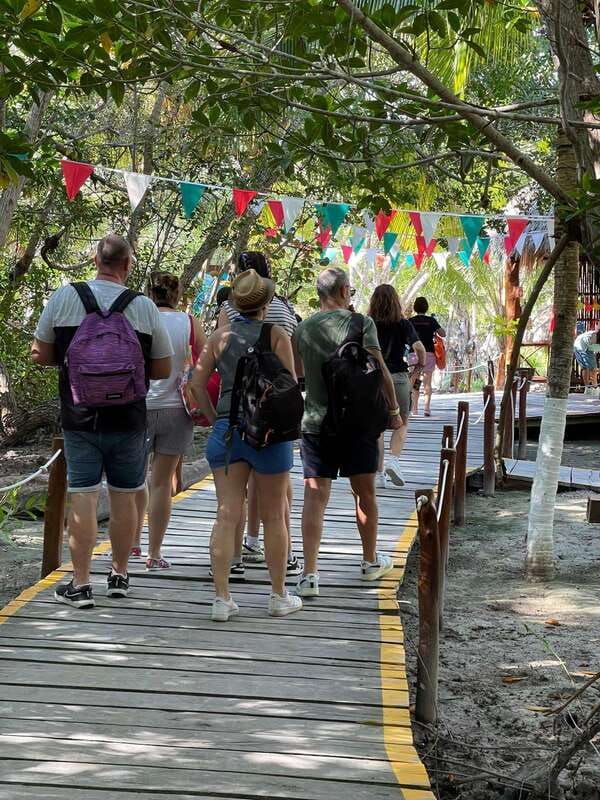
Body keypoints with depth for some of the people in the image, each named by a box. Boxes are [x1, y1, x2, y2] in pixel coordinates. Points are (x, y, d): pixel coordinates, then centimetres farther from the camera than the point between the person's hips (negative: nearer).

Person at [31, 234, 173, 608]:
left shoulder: (64, 297, -5)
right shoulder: (145, 307, -6)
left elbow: (41, 354, 4)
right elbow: (163, 369, 2)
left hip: (79, 419, 0)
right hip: (129, 420, 0)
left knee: (83, 496, 2)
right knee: (124, 496, 12)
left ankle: (81, 584, 3)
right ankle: (120, 575, 24)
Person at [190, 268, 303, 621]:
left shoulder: (220, 336, 6)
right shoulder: (276, 335, -4)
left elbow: (198, 383, 5)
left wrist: (214, 418, 13)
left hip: (226, 429, 3)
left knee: (227, 515, 4)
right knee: (274, 517, 10)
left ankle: (222, 599, 1)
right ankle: (279, 597, 20)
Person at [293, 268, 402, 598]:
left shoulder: (303, 329, 4)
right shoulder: (360, 323, -6)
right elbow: (379, 371, -10)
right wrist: (393, 411, -1)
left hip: (315, 422, 2)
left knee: (315, 497, -1)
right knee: (364, 492, 14)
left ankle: (309, 574, -10)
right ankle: (370, 562, 29)